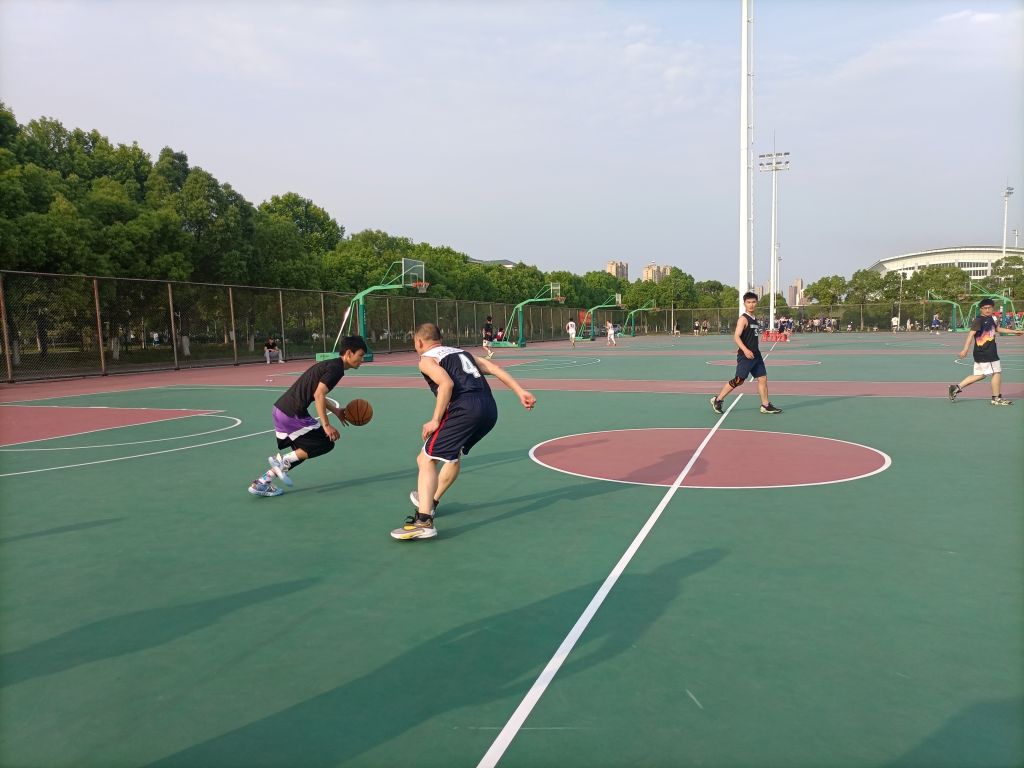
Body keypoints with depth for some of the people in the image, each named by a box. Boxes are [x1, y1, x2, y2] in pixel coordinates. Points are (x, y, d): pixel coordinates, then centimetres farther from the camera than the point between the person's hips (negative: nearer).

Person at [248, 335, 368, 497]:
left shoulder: (330, 365, 17)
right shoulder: (336, 368, -13)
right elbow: (318, 395, -22)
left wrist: (335, 411, 24)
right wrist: (326, 425, -21)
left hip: (281, 408, 10)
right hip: (292, 414, -10)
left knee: (302, 451, 20)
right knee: (326, 443, 0)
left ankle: (261, 483, 20)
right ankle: (283, 461, -1)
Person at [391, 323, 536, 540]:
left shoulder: (426, 359, 9)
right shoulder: (461, 352, 30)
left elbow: (447, 384, -11)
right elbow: (494, 368, 19)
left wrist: (435, 421, -7)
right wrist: (521, 392, 13)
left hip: (465, 409, -8)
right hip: (490, 408, 8)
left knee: (426, 460, -2)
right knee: (453, 453, 30)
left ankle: (424, 521, -17)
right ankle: (430, 501, 46)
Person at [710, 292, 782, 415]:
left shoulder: (754, 319, 14)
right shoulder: (743, 319, -12)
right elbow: (736, 337, -21)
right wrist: (745, 350, -32)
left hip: (755, 355, 8)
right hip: (745, 355, -8)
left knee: (763, 378, 5)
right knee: (738, 380, -5)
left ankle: (765, 405, 12)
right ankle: (717, 400, 6)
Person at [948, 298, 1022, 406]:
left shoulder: (990, 319, 13)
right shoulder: (978, 320, -14)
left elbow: (998, 329, 31)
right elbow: (971, 334, -24)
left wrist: (1015, 332, 39)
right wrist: (965, 350, -32)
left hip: (990, 352, 9)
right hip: (984, 352, -9)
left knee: (979, 375, 12)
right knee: (997, 372, -1)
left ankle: (956, 387, 14)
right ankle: (996, 398, 9)